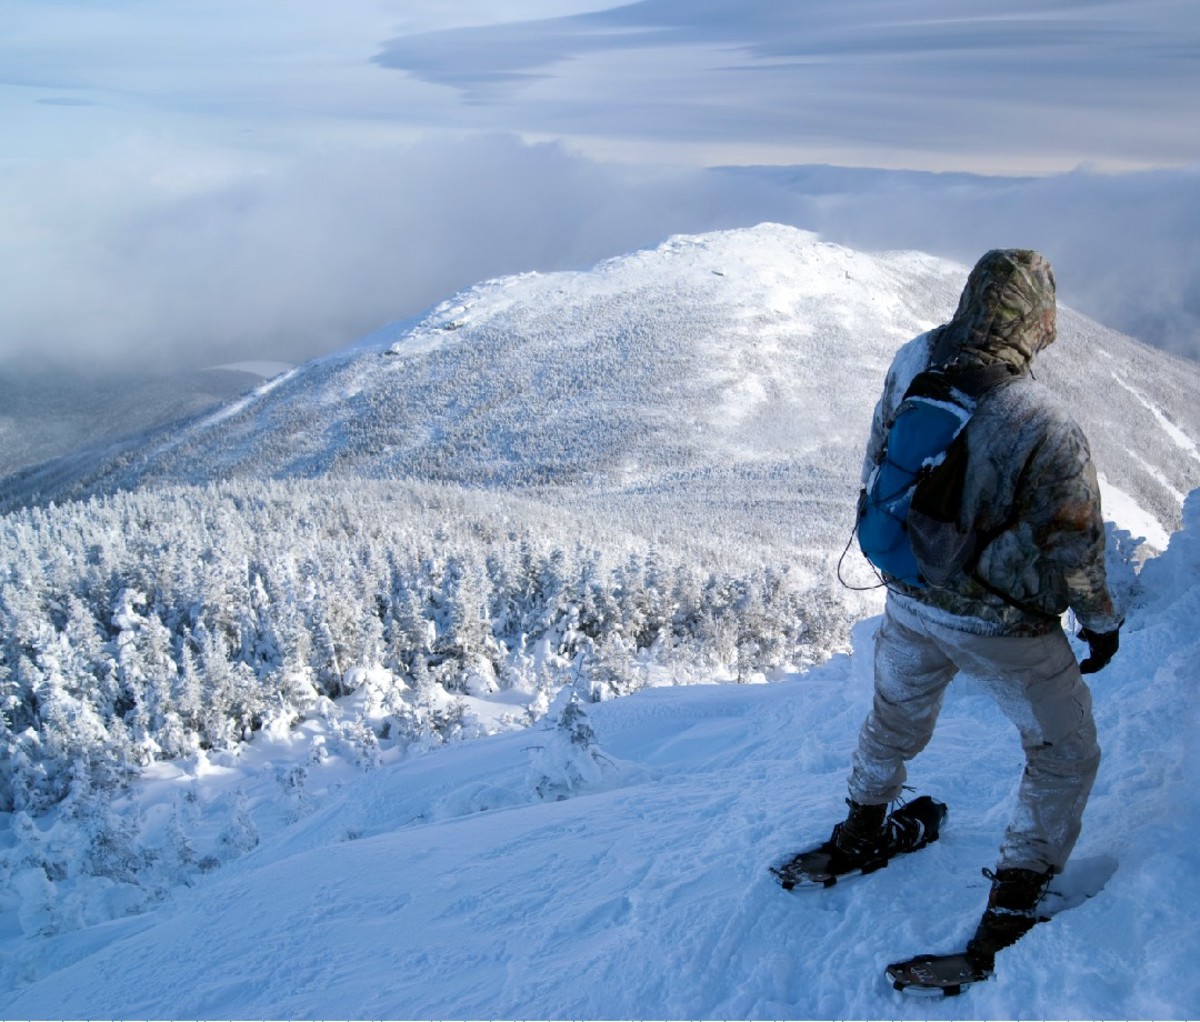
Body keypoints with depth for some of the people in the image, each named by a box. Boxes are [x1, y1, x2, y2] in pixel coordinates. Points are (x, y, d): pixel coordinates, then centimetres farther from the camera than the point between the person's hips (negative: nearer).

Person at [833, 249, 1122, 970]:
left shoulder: (912, 365, -14)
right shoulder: (1046, 425, -29)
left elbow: (878, 465, 2)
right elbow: (1075, 544, -16)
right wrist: (1102, 621, 3)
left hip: (911, 603, 5)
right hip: (1004, 625, -5)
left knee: (897, 721, 31)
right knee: (1067, 757, 19)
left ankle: (861, 831, 52)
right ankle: (1013, 904, 24)